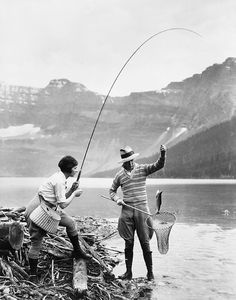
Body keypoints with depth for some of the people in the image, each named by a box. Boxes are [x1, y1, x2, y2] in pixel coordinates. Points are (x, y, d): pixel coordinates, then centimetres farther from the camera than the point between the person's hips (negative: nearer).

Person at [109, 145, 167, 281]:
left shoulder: (142, 169, 2)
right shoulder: (120, 175, 7)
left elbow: (159, 165, -10)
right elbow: (112, 190, 19)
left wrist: (163, 154, -28)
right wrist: (117, 199, -1)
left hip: (142, 209, -2)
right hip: (127, 210, 2)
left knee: (145, 242, 1)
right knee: (128, 243, 7)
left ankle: (150, 272, 12)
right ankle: (128, 272, 17)